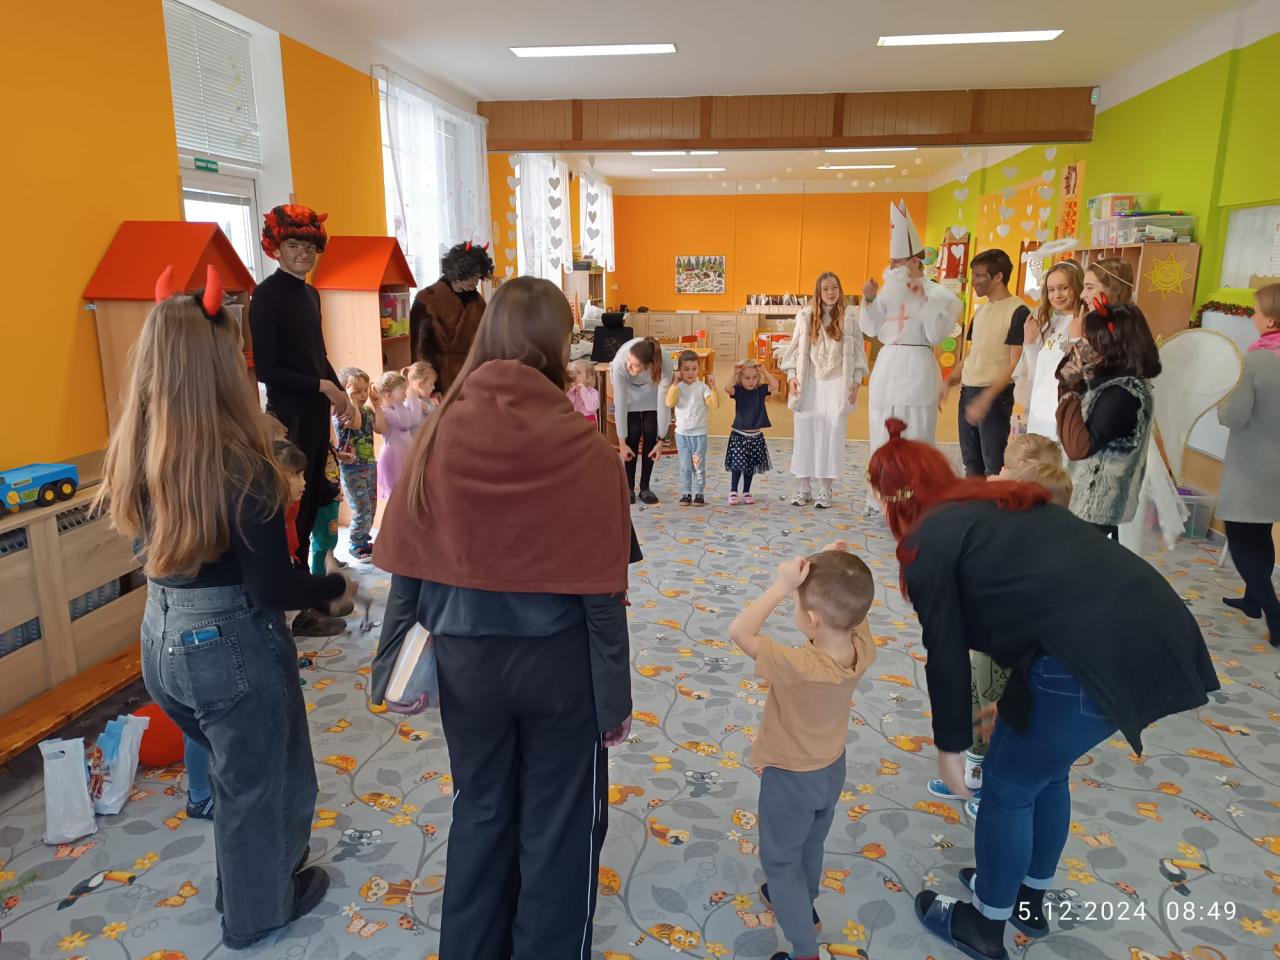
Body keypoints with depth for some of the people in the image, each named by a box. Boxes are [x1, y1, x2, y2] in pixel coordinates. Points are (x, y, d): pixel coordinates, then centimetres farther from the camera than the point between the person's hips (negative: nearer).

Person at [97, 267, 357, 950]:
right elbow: (275, 591, -22)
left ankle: (240, 883, 50)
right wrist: (340, 584, -6)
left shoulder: (130, 454, -4)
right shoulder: (241, 468, -26)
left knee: (232, 768, 30)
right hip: (233, 649, -7)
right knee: (258, 783, 18)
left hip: (162, 641, 7)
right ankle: (257, 912, 41)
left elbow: (157, 547, 7)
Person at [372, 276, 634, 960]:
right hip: (557, 659, -3)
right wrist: (615, 695, -2)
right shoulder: (582, 447, -17)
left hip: (464, 658, 4)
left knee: (480, 812, 25)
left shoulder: (441, 433, -9)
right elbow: (599, 593, -14)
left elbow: (407, 569, -4)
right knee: (558, 824, 18)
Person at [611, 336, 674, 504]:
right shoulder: (619, 363, -41)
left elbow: (664, 402, -29)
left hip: (652, 387, 1)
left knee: (650, 432, -9)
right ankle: (629, 487, 2)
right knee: (633, 433, -11)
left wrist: (661, 439, -24)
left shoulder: (664, 363, -40)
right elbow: (620, 403, -32)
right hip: (628, 386, -1)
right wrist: (622, 442, -25)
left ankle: (645, 487, 4)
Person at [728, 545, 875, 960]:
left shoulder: (799, 665, -41)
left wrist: (781, 586, -39)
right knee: (810, 846, 31)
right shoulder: (862, 648, -22)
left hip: (790, 777, -6)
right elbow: (850, 605, -4)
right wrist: (832, 567, -22)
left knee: (779, 860, 17)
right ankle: (802, 902, 56)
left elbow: (740, 632, -37)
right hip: (832, 769, 7)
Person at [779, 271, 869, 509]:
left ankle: (826, 489, 6)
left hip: (837, 383, -1)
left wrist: (856, 381, -1)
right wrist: (792, 376, -1)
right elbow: (796, 348, 8)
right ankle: (803, 487, 11)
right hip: (810, 383, 1)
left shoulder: (850, 316, 3)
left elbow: (857, 350, 4)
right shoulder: (805, 316, 5)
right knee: (805, 433, 2)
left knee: (832, 434, -2)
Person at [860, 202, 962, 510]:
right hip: (886, 367, 5)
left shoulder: (938, 294, -4)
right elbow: (870, 329, 7)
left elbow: (936, 335, -15)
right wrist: (869, 300, -7)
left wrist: (920, 296, -17)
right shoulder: (888, 291, 9)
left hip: (917, 369, -5)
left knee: (915, 440, -2)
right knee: (882, 439, 10)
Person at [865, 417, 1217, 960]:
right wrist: (1012, 705, 35)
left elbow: (947, 654, 0)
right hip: (1156, 629, 9)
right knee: (1044, 770, 27)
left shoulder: (927, 542, -2)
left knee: (1008, 785, 14)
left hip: (1098, 656, -9)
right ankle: (1029, 901, 48)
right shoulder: (995, 503, 22)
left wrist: (950, 745, 14)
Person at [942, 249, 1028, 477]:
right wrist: (948, 383, 8)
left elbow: (1015, 364, -15)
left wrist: (986, 398, -21)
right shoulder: (981, 310, 14)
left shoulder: (1018, 311, -10)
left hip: (996, 396, -8)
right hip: (968, 392, 8)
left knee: (994, 465, -5)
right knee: (971, 462, 13)